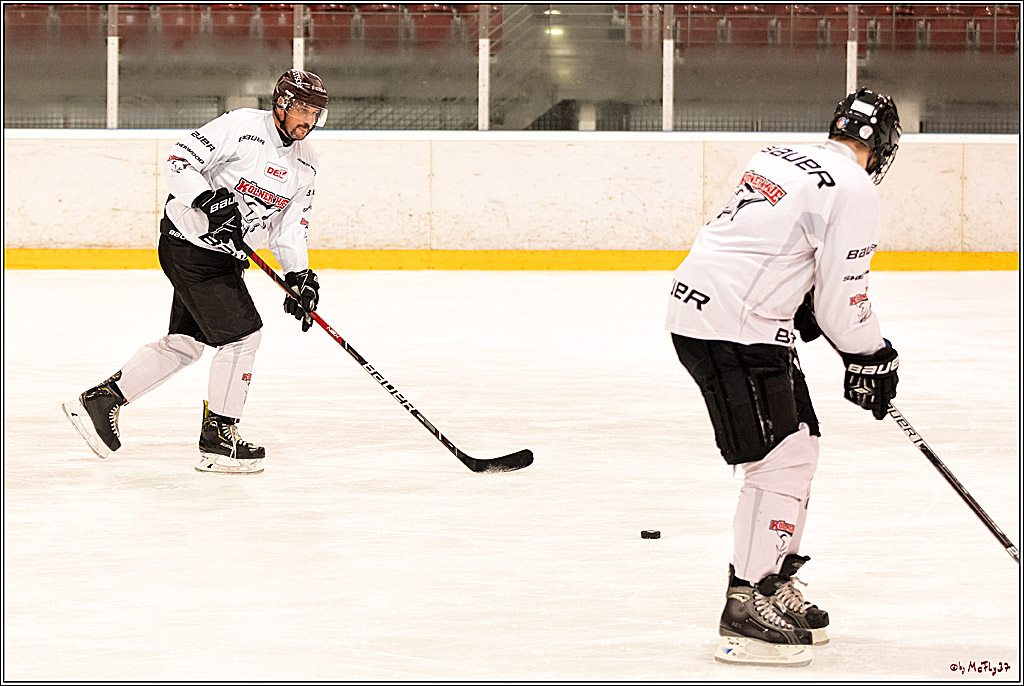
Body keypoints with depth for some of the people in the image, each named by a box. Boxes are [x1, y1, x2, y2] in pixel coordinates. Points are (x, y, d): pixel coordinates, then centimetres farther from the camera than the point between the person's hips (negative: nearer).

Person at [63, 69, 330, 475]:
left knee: (186, 343, 14)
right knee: (241, 334, -12)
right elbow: (178, 163, -18)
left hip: (226, 256, 9)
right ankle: (217, 442, -4)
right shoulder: (241, 127, -17)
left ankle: (102, 400, 26)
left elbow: (289, 226, 10)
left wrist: (300, 277, -2)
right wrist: (209, 200, -32)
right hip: (189, 244, -9)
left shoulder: (306, 164, 6)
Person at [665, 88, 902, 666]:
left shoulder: (778, 159, 16)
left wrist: (808, 318, 25)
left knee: (800, 445, 17)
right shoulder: (855, 192, -11)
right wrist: (874, 359, 6)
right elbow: (843, 300, -10)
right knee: (779, 462, -8)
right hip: (733, 329, -10)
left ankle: (775, 584, 25)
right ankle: (747, 608, -7)